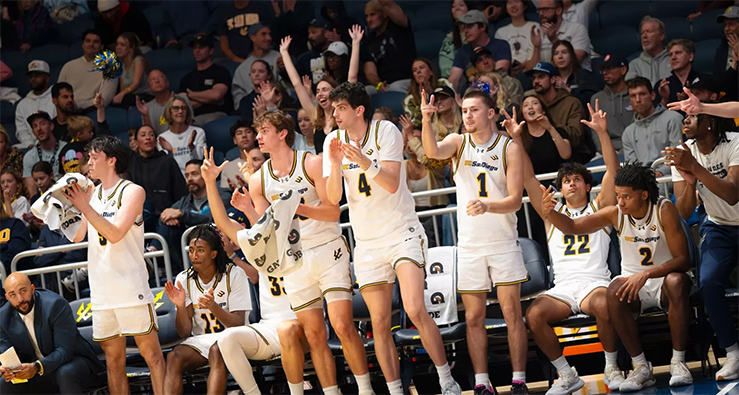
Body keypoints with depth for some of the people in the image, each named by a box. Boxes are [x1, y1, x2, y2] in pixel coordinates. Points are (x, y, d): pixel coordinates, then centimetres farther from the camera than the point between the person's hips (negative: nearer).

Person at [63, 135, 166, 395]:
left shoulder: (132, 191, -3)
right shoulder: (91, 193, 15)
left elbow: (116, 233, -15)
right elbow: (76, 236, 12)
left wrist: (85, 207, -17)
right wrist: (69, 205, -1)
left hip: (131, 288, -6)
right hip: (101, 291, 6)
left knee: (151, 353, -7)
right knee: (113, 360, 7)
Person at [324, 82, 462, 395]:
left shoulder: (386, 131, -10)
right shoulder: (333, 141, 2)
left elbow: (392, 184, -19)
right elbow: (333, 198, -3)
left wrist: (365, 162, -35)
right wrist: (336, 165, -20)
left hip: (403, 233, -4)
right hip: (367, 242, 4)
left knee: (415, 310, -19)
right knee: (380, 323, 2)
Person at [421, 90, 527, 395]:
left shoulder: (509, 148, -2)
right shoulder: (458, 142, 4)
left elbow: (515, 200, -8)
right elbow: (433, 152, -20)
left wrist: (487, 206, -27)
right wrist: (426, 122, -38)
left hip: (503, 242, -2)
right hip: (469, 244, 2)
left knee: (512, 312, -2)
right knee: (473, 317, 2)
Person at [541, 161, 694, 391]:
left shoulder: (664, 210, -16)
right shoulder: (616, 214, -6)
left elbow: (683, 259, -20)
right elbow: (572, 227, -7)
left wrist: (646, 274, -33)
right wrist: (549, 213, -30)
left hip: (663, 280, -2)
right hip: (633, 283, 2)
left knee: (677, 282, -38)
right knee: (614, 293, -33)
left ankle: (678, 362, -27)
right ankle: (640, 368, -23)